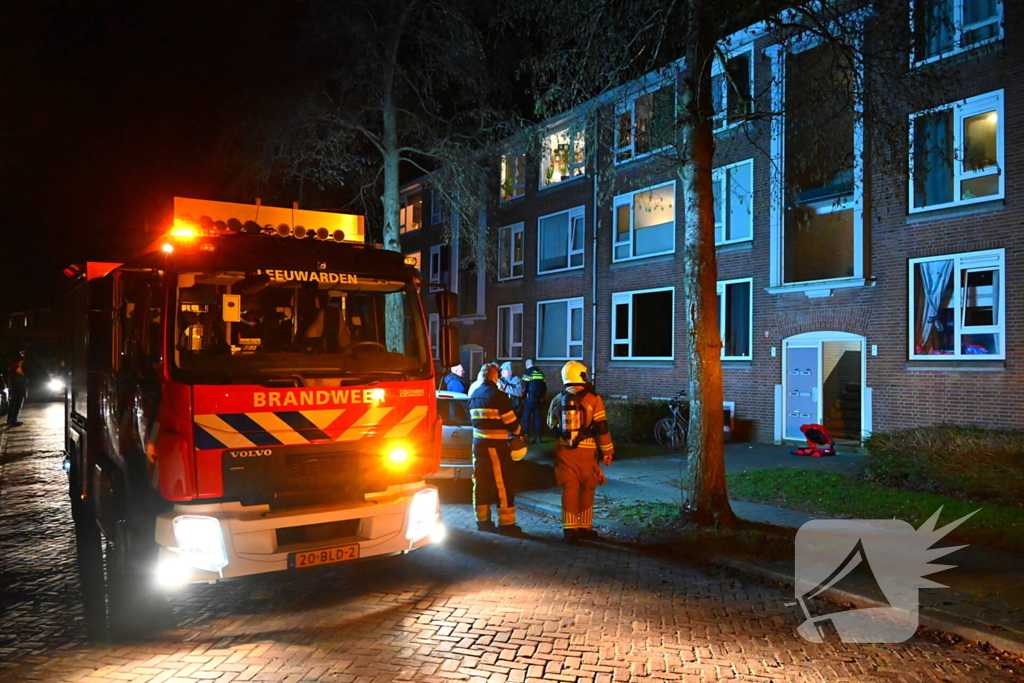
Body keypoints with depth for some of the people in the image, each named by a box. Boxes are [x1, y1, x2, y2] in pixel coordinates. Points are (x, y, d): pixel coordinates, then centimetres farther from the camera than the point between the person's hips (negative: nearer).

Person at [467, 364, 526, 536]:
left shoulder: (474, 396, 11)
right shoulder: (497, 395, -12)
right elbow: (511, 421, -10)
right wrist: (518, 431, 9)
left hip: (478, 443, 8)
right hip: (496, 445, -8)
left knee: (481, 482, 12)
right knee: (504, 484, -2)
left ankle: (482, 520, 19)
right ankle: (506, 524, 0)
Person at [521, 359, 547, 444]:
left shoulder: (528, 373, -5)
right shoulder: (541, 373, 13)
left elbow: (524, 387, -9)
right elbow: (545, 387, 15)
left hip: (530, 398, -5)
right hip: (540, 399, 5)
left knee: (526, 416, -1)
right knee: (538, 417, 7)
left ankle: (526, 434, -8)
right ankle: (538, 436, 7)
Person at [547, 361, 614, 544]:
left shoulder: (557, 400, 4)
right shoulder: (593, 399, -8)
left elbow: (551, 425, 16)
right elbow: (602, 428, -8)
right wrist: (607, 451, 1)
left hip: (564, 450, 3)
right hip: (586, 451, -3)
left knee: (569, 490, 8)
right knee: (586, 490, 11)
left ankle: (570, 529, 9)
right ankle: (585, 527, 18)